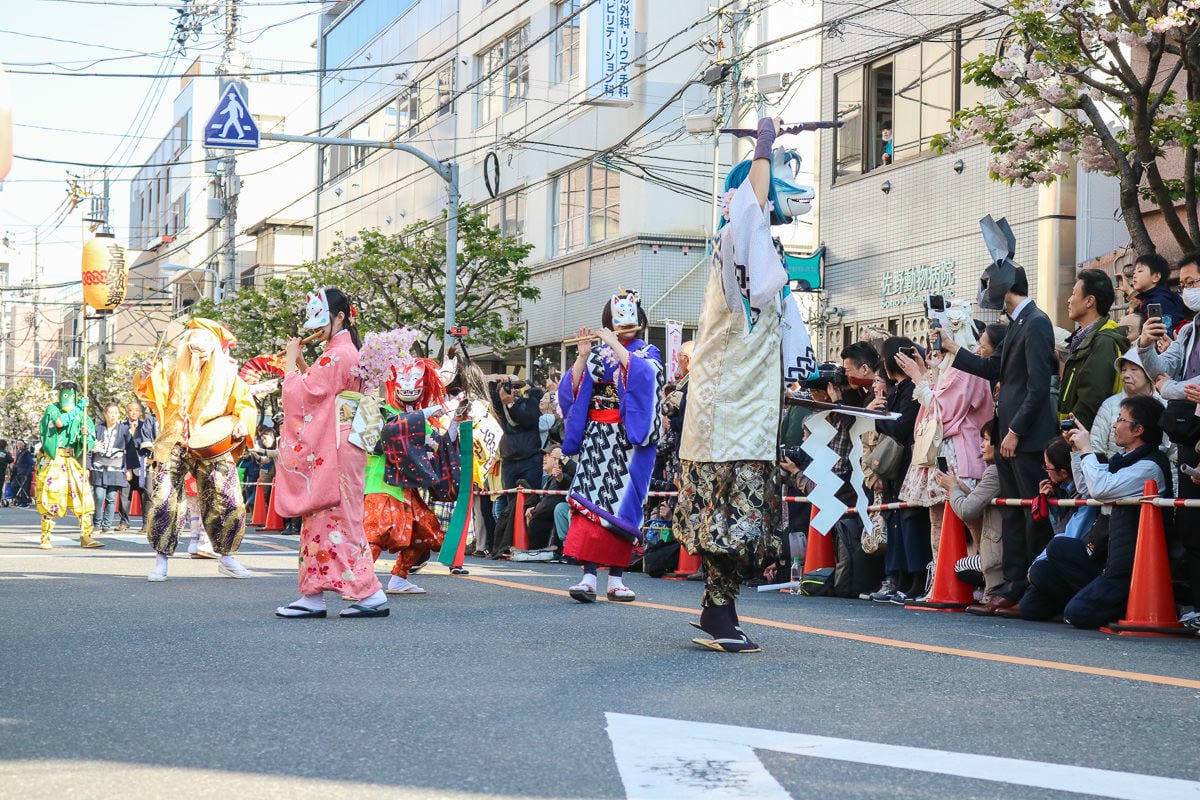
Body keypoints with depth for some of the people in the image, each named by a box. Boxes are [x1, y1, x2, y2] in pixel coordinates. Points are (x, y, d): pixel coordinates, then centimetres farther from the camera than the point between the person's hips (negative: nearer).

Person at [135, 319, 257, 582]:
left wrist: (242, 424, -11)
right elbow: (158, 397, 3)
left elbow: (246, 404, 8)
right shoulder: (176, 372, 13)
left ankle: (227, 559, 12)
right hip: (174, 446, 1)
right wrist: (148, 378, -16)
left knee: (231, 505, -7)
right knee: (162, 502, -11)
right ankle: (161, 561, 2)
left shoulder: (227, 374, 9)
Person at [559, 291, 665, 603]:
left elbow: (643, 373, -15)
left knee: (621, 504, -4)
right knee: (590, 500, -12)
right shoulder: (596, 353, 13)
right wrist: (582, 355, -7)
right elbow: (572, 390, 3)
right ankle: (589, 576, -17)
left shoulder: (649, 353, 9)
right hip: (596, 436, 1)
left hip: (630, 439, -1)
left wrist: (614, 343, -12)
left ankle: (616, 579, 2)